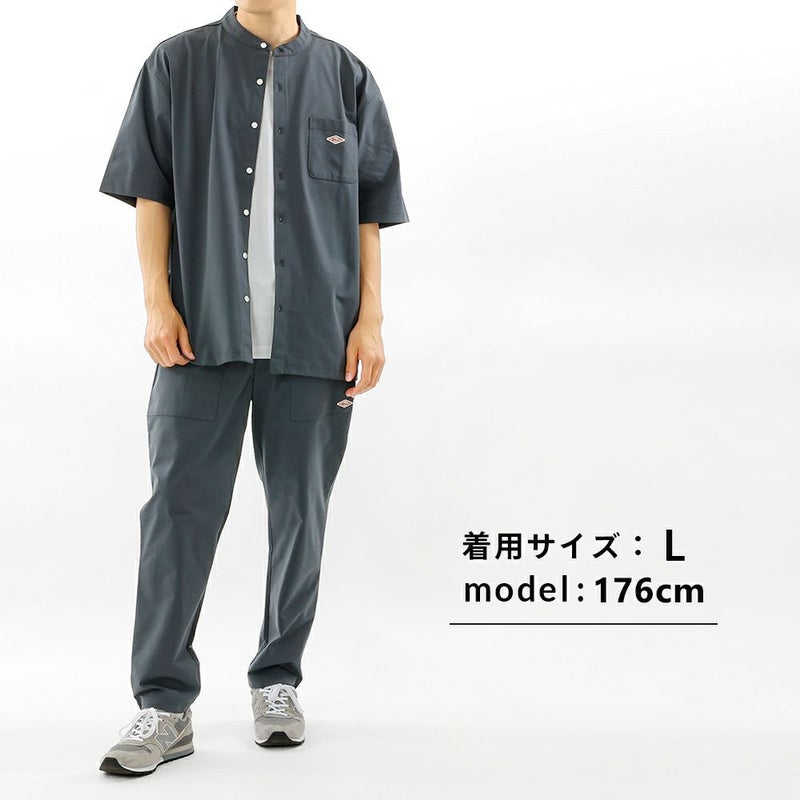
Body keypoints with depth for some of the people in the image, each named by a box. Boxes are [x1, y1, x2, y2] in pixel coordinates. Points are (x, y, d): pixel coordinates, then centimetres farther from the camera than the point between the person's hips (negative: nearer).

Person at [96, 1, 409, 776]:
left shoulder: (345, 76, 10)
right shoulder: (178, 64, 9)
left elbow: (368, 211, 9)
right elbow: (150, 191, 6)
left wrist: (370, 318, 2)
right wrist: (157, 303, -4)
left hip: (314, 335, 1)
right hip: (203, 331, -1)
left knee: (299, 511, 6)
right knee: (180, 509, -2)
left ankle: (277, 682, 21)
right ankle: (164, 703, 6)